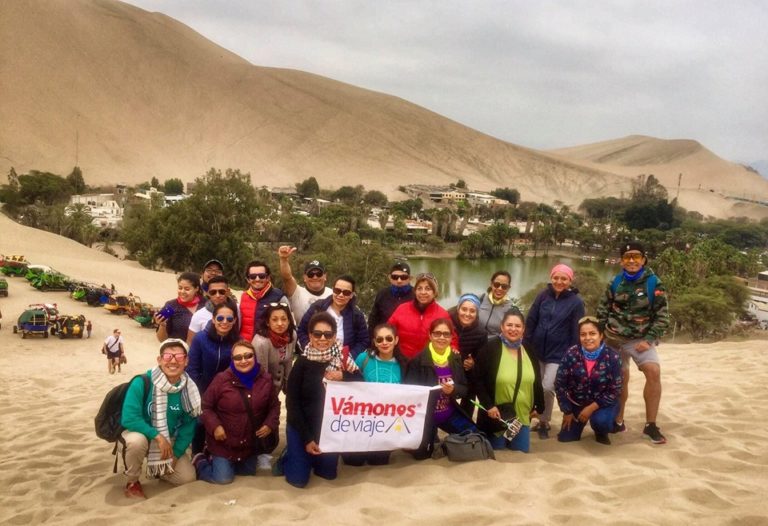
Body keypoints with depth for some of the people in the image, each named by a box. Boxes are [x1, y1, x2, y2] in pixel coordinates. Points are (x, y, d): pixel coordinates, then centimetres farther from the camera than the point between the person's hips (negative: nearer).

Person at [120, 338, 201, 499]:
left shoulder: (189, 389, -14)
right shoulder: (142, 382, -26)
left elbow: (189, 424, -4)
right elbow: (129, 418, -30)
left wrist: (176, 453, -10)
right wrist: (157, 436, -33)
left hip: (168, 440, 4)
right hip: (140, 433, -3)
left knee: (187, 477, -6)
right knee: (137, 441, -38)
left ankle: (159, 468, 26)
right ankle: (132, 482, -9)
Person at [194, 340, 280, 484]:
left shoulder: (265, 379, -8)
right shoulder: (222, 379, -17)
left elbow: (274, 405, 4)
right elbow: (205, 406, -10)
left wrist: (270, 424, -11)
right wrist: (214, 426, -22)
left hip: (251, 441, 5)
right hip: (224, 440, -5)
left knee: (249, 471, 21)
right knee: (223, 478, -5)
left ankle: (218, 461, 42)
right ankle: (200, 462, 24)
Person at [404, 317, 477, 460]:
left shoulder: (457, 359, -2)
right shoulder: (418, 360, -17)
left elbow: (464, 389, 0)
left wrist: (453, 390, -21)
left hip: (450, 413, 4)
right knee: (421, 453, -4)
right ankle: (432, 436, 28)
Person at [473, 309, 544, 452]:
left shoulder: (529, 350, 4)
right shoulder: (490, 348, -12)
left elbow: (537, 381, 14)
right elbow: (478, 379, -12)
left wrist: (538, 406, 14)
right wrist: (488, 405, -16)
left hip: (522, 415, 5)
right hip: (497, 413, -4)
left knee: (522, 451, 7)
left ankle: (510, 442, 36)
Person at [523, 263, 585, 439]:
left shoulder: (576, 302, -7)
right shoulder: (543, 295, 0)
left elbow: (576, 331, -5)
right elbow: (531, 320, 2)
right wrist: (525, 345, -2)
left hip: (559, 354, -3)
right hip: (537, 350, 3)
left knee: (547, 387, -12)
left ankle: (544, 422, 10)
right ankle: (542, 420, 29)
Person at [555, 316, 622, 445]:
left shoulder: (612, 357, -21)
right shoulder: (571, 354, -18)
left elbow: (615, 391, -16)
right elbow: (560, 384, -9)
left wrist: (591, 408, -20)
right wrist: (567, 411, -5)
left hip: (602, 403, -2)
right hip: (577, 402, 2)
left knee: (600, 420, -34)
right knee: (565, 438, 0)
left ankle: (601, 432, 5)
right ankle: (581, 422, 33)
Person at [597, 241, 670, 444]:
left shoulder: (654, 283, -7)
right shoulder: (615, 283, 1)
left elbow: (662, 316, -7)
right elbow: (602, 311, 9)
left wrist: (650, 340, -16)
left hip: (641, 339, -2)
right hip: (615, 339, 2)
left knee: (654, 371, -22)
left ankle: (650, 425, -12)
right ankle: (618, 421, 26)